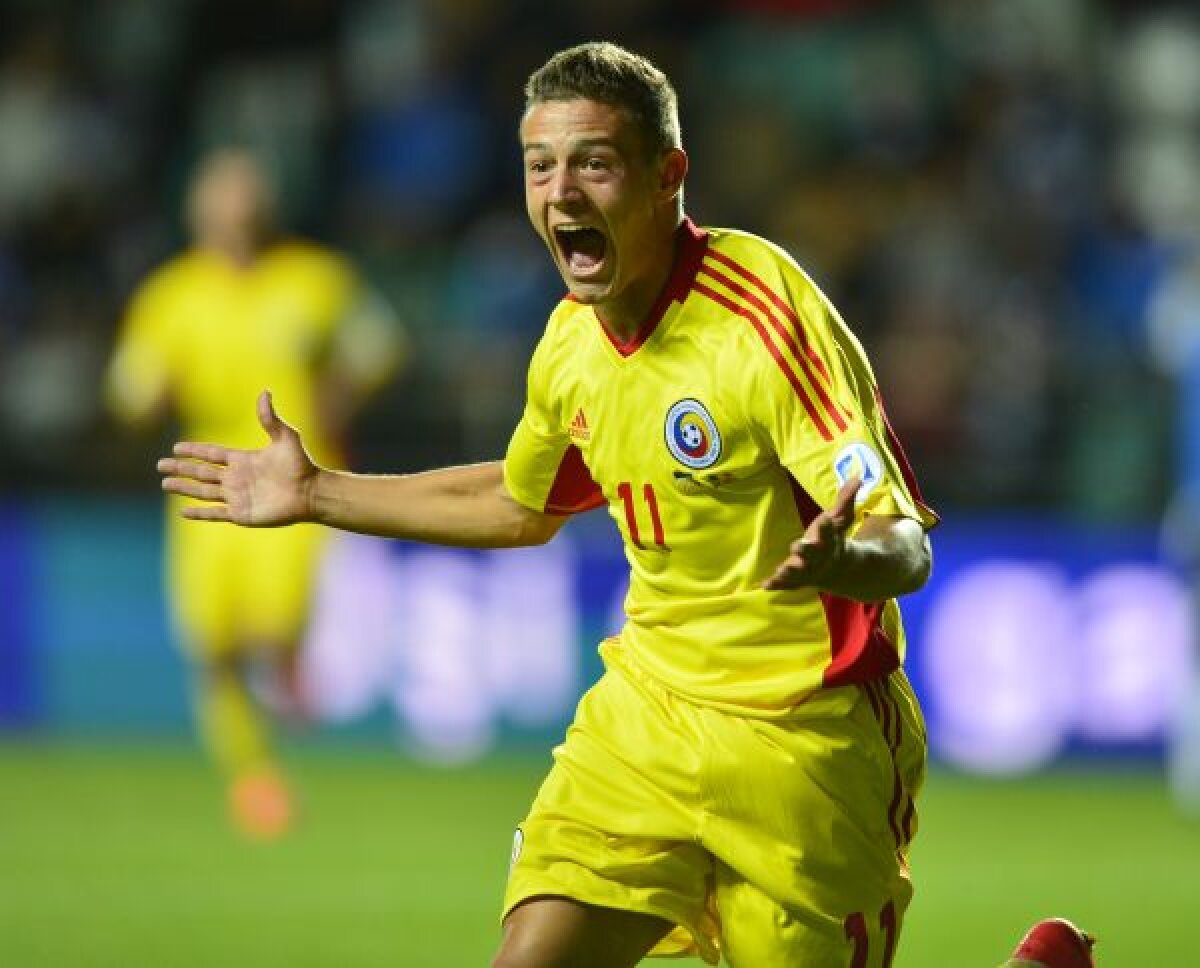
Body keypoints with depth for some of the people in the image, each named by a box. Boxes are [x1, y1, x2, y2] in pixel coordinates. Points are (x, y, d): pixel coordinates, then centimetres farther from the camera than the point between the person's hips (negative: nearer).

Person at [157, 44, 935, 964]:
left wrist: (839, 558, -48)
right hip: (646, 711, 6)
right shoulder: (572, 340, 2)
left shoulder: (766, 314, -20)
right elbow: (525, 506, 24)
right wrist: (317, 495, 24)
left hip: (803, 743, -6)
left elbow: (905, 545, -25)